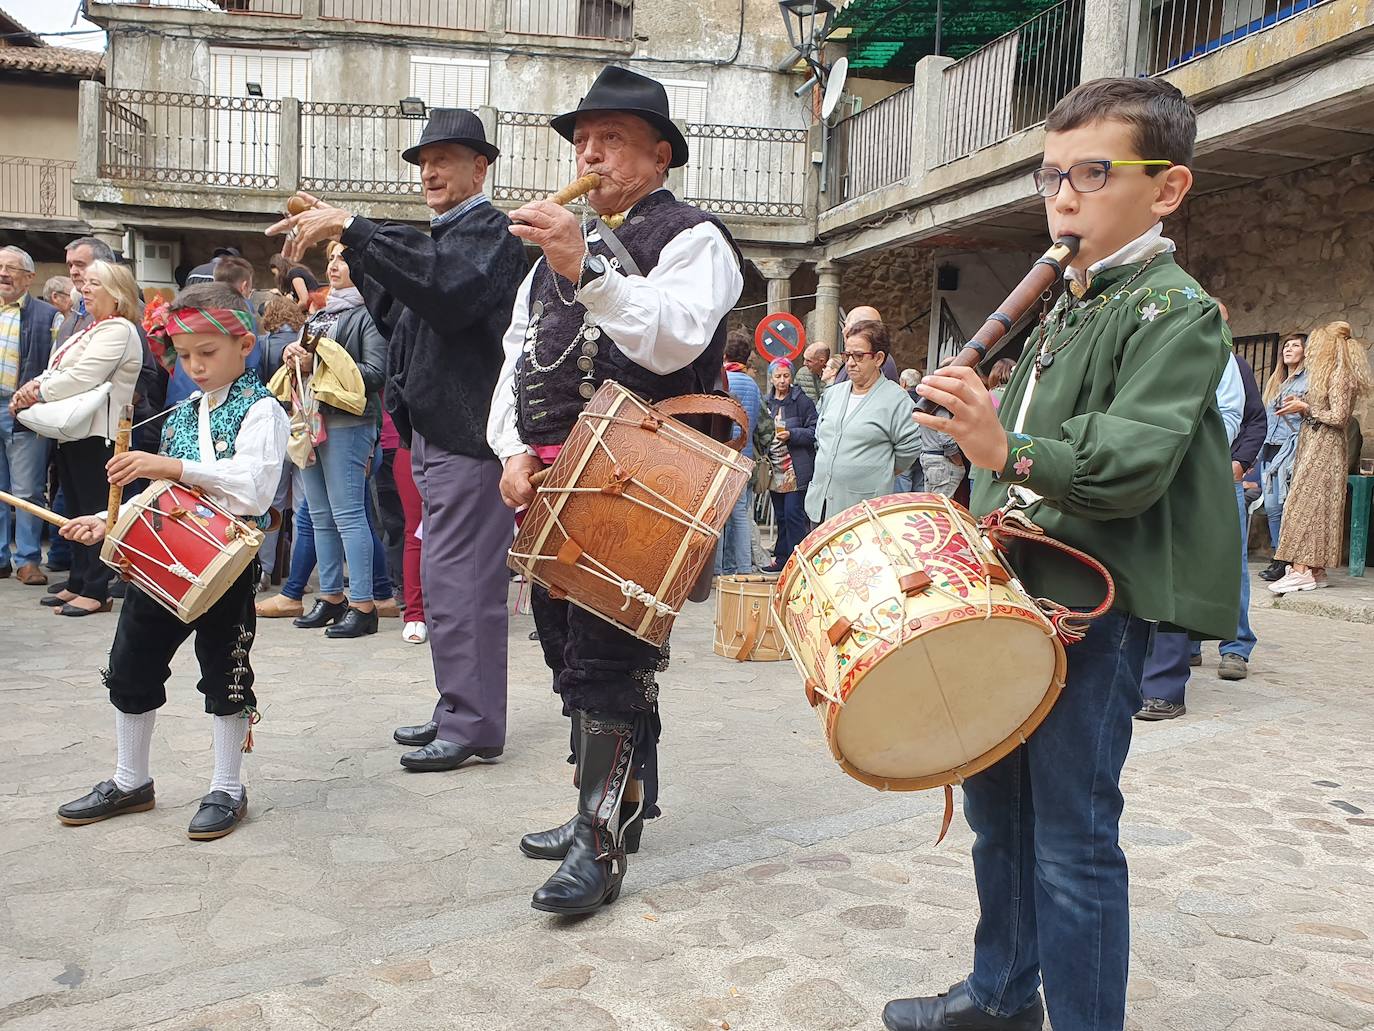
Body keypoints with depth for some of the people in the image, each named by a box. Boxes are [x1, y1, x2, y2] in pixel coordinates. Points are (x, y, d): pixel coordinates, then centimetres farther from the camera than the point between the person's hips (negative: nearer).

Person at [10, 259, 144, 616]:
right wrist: (34, 385, -1)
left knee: (95, 510, -5)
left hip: (98, 433, -10)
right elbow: (57, 371, 20)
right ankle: (78, 582, 20)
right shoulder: (90, 328, 21)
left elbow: (83, 377, -20)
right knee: (76, 509, 13)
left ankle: (96, 590, -1)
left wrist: (38, 393, -11)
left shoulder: (118, 330, -11)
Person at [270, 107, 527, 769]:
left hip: (468, 435, -10)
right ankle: (458, 712, 24)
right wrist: (348, 245, 8)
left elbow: (448, 290, -29)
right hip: (434, 433, 10)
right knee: (449, 576, 14)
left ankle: (472, 726, 1)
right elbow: (398, 317, 19)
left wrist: (353, 229, -28)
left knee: (457, 579, -8)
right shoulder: (441, 235, 22)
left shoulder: (489, 229, -8)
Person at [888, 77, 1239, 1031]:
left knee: (1071, 838, -3)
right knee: (995, 798, 18)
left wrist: (1011, 452, -38)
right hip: (1015, 592, 9)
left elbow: (1134, 460, -23)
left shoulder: (1176, 311, -9)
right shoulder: (1061, 312, 17)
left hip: (1096, 604, -9)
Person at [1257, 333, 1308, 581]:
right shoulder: (1276, 381, 22)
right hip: (1270, 449, 7)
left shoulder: (1309, 381, -1)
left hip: (1291, 450, -7)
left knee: (1285, 506, -10)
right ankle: (1279, 558, 9)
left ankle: (1286, 561, -7)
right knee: (1271, 507, 4)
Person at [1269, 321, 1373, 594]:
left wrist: (1305, 408, -8)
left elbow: (1338, 417, -15)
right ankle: (1315, 570, 5)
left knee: (1305, 503, -14)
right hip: (1313, 446, 9)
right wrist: (1301, 404, 7)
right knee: (1314, 506, 5)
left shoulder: (1340, 375, -9)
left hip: (1324, 448, -9)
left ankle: (1301, 569, -17)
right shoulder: (1330, 374, 20)